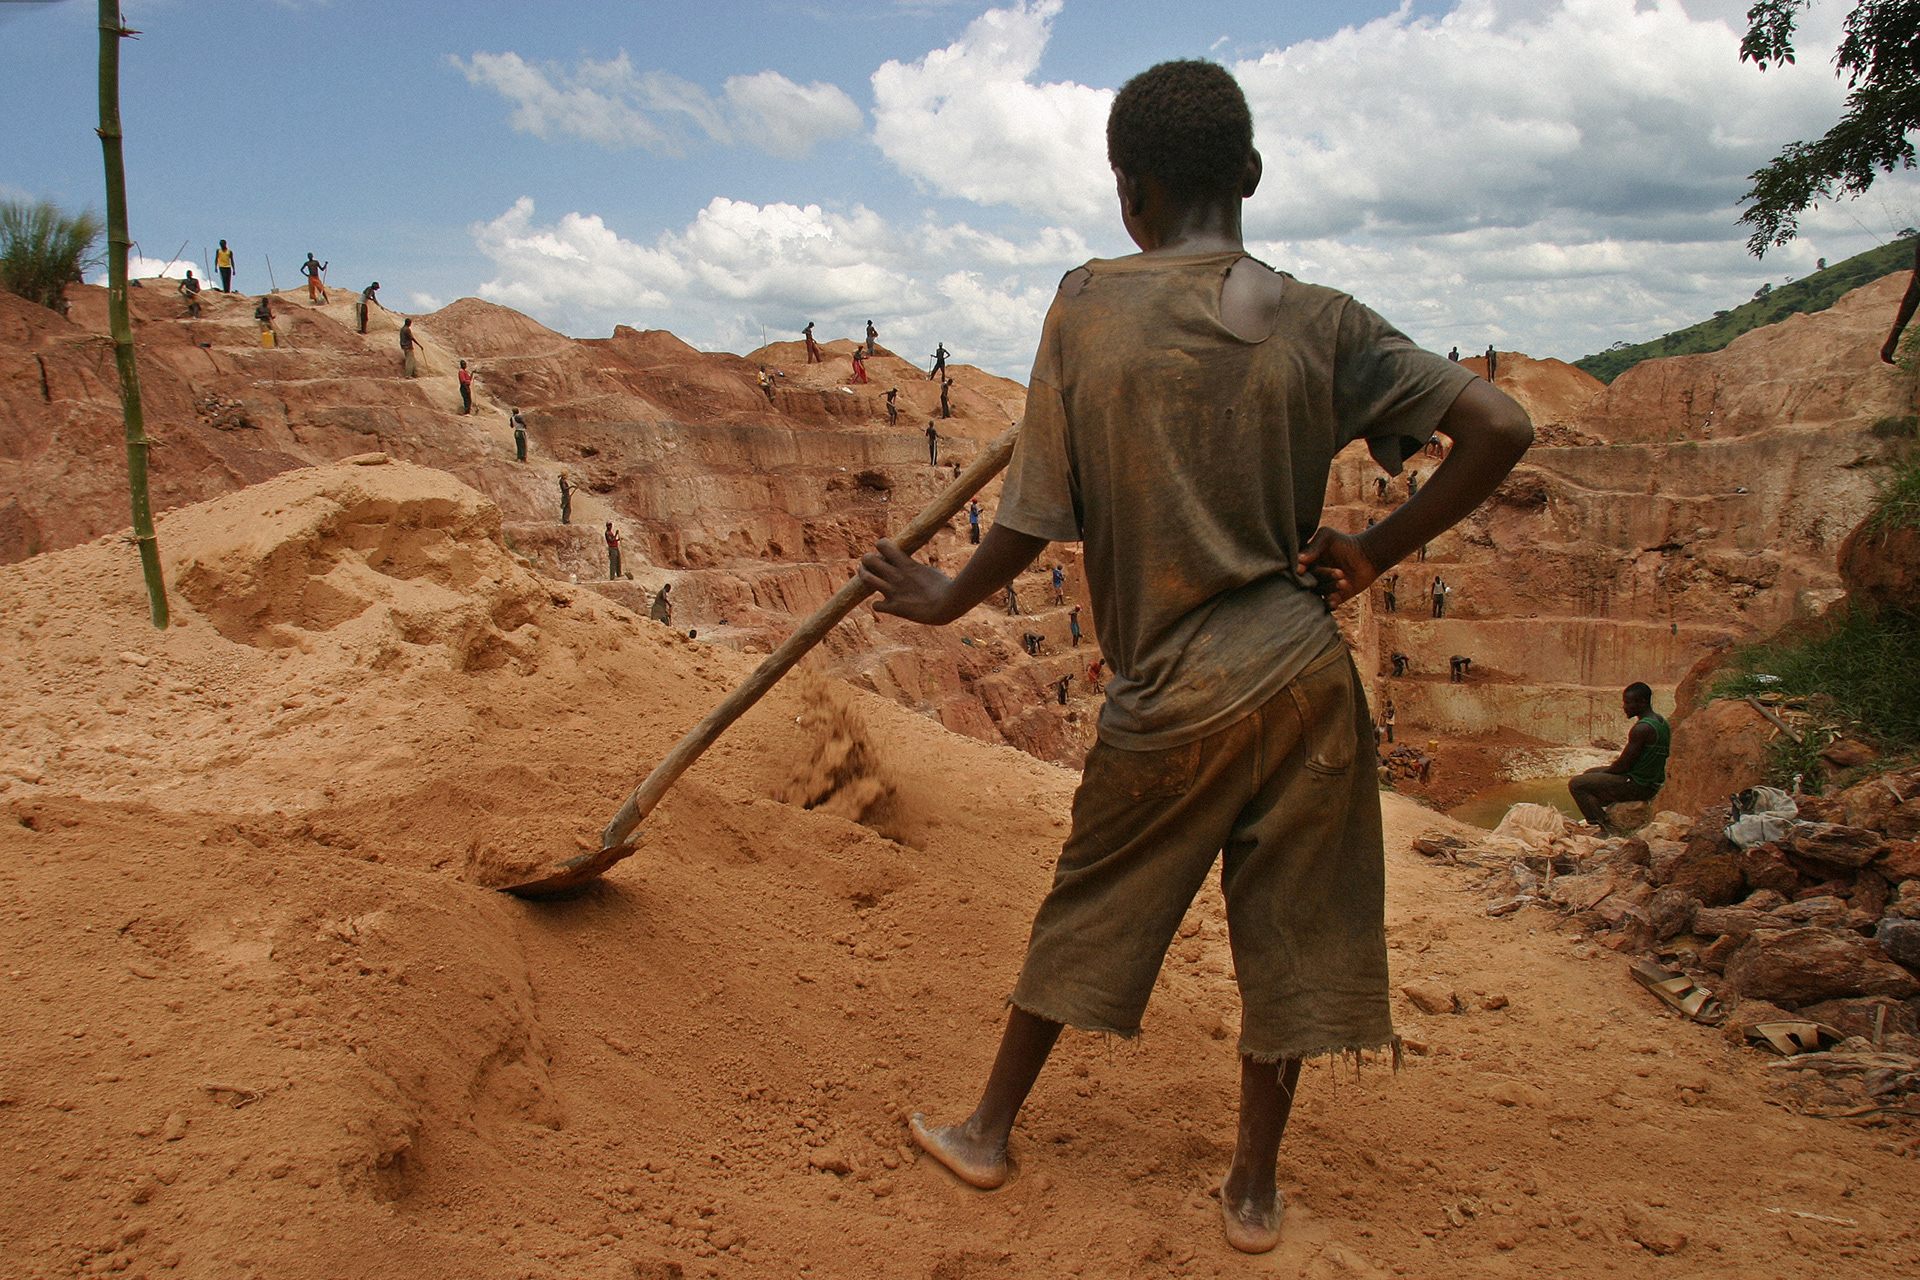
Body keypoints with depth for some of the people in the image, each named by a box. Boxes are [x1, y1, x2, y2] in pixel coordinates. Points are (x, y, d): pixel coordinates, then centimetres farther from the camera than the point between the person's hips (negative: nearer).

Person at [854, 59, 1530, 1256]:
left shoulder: (1088, 306, -7)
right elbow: (1501, 427, -8)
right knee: (1288, 925, 14)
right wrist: (1375, 552, 1)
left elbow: (1039, 518, -6)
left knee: (1091, 909, 16)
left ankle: (989, 1130, 33)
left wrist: (945, 599, 10)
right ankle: (1256, 1186, 27)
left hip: (1170, 691, -1)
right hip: (1306, 673, 2)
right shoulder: (1319, 322, -1)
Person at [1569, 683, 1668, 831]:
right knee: (1590, 774, 25)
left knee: (1576, 784, -9)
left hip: (1638, 786, -10)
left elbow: (1623, 765, -20)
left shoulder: (1642, 729, -24)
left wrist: (1603, 772, -2)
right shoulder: (1662, 721, 7)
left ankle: (1606, 827, -12)